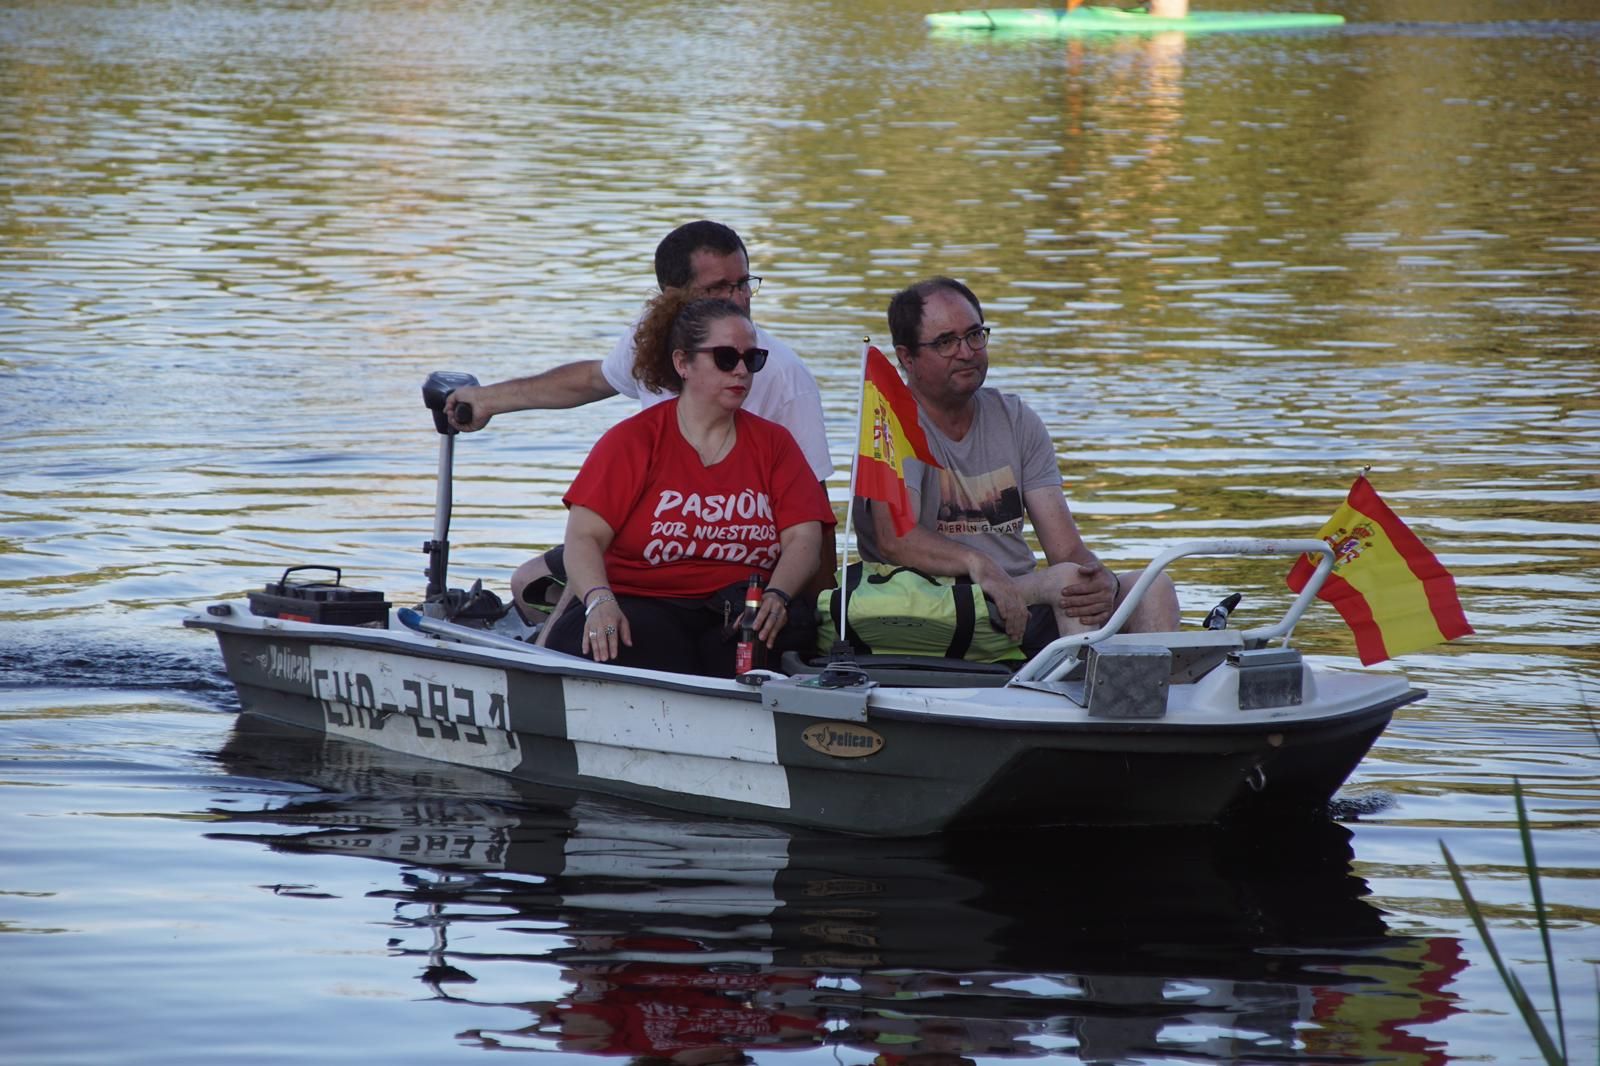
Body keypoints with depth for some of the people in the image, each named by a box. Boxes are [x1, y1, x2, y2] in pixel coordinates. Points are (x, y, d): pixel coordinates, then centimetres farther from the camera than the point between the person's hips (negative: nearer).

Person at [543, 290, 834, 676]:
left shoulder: (773, 442, 16)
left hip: (741, 614, 2)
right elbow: (583, 536, -3)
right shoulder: (631, 440, 8)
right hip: (640, 604, -2)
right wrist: (600, 602, -25)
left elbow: (803, 537, 4)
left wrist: (776, 597, -19)